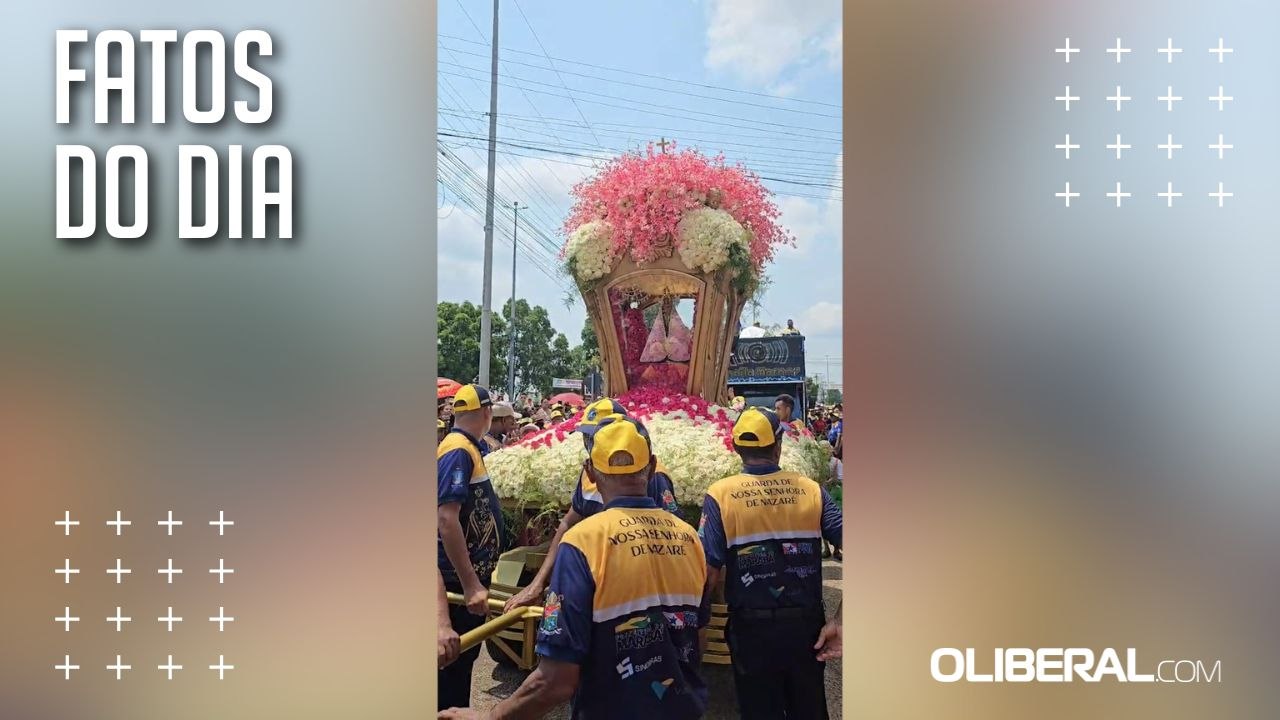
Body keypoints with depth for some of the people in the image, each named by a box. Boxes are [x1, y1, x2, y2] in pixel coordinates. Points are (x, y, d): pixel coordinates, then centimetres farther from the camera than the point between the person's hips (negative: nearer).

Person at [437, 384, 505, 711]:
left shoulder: (468, 447, 9)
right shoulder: (458, 451, -20)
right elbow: (446, 518, -28)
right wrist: (470, 584, -28)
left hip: (472, 571, 9)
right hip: (461, 577, -9)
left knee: (465, 654, 19)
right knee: (455, 658, 2)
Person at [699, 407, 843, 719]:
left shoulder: (720, 495, -9)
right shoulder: (811, 490, -3)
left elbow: (709, 571, -14)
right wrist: (840, 620, -6)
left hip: (753, 628, -2)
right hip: (808, 625, 2)